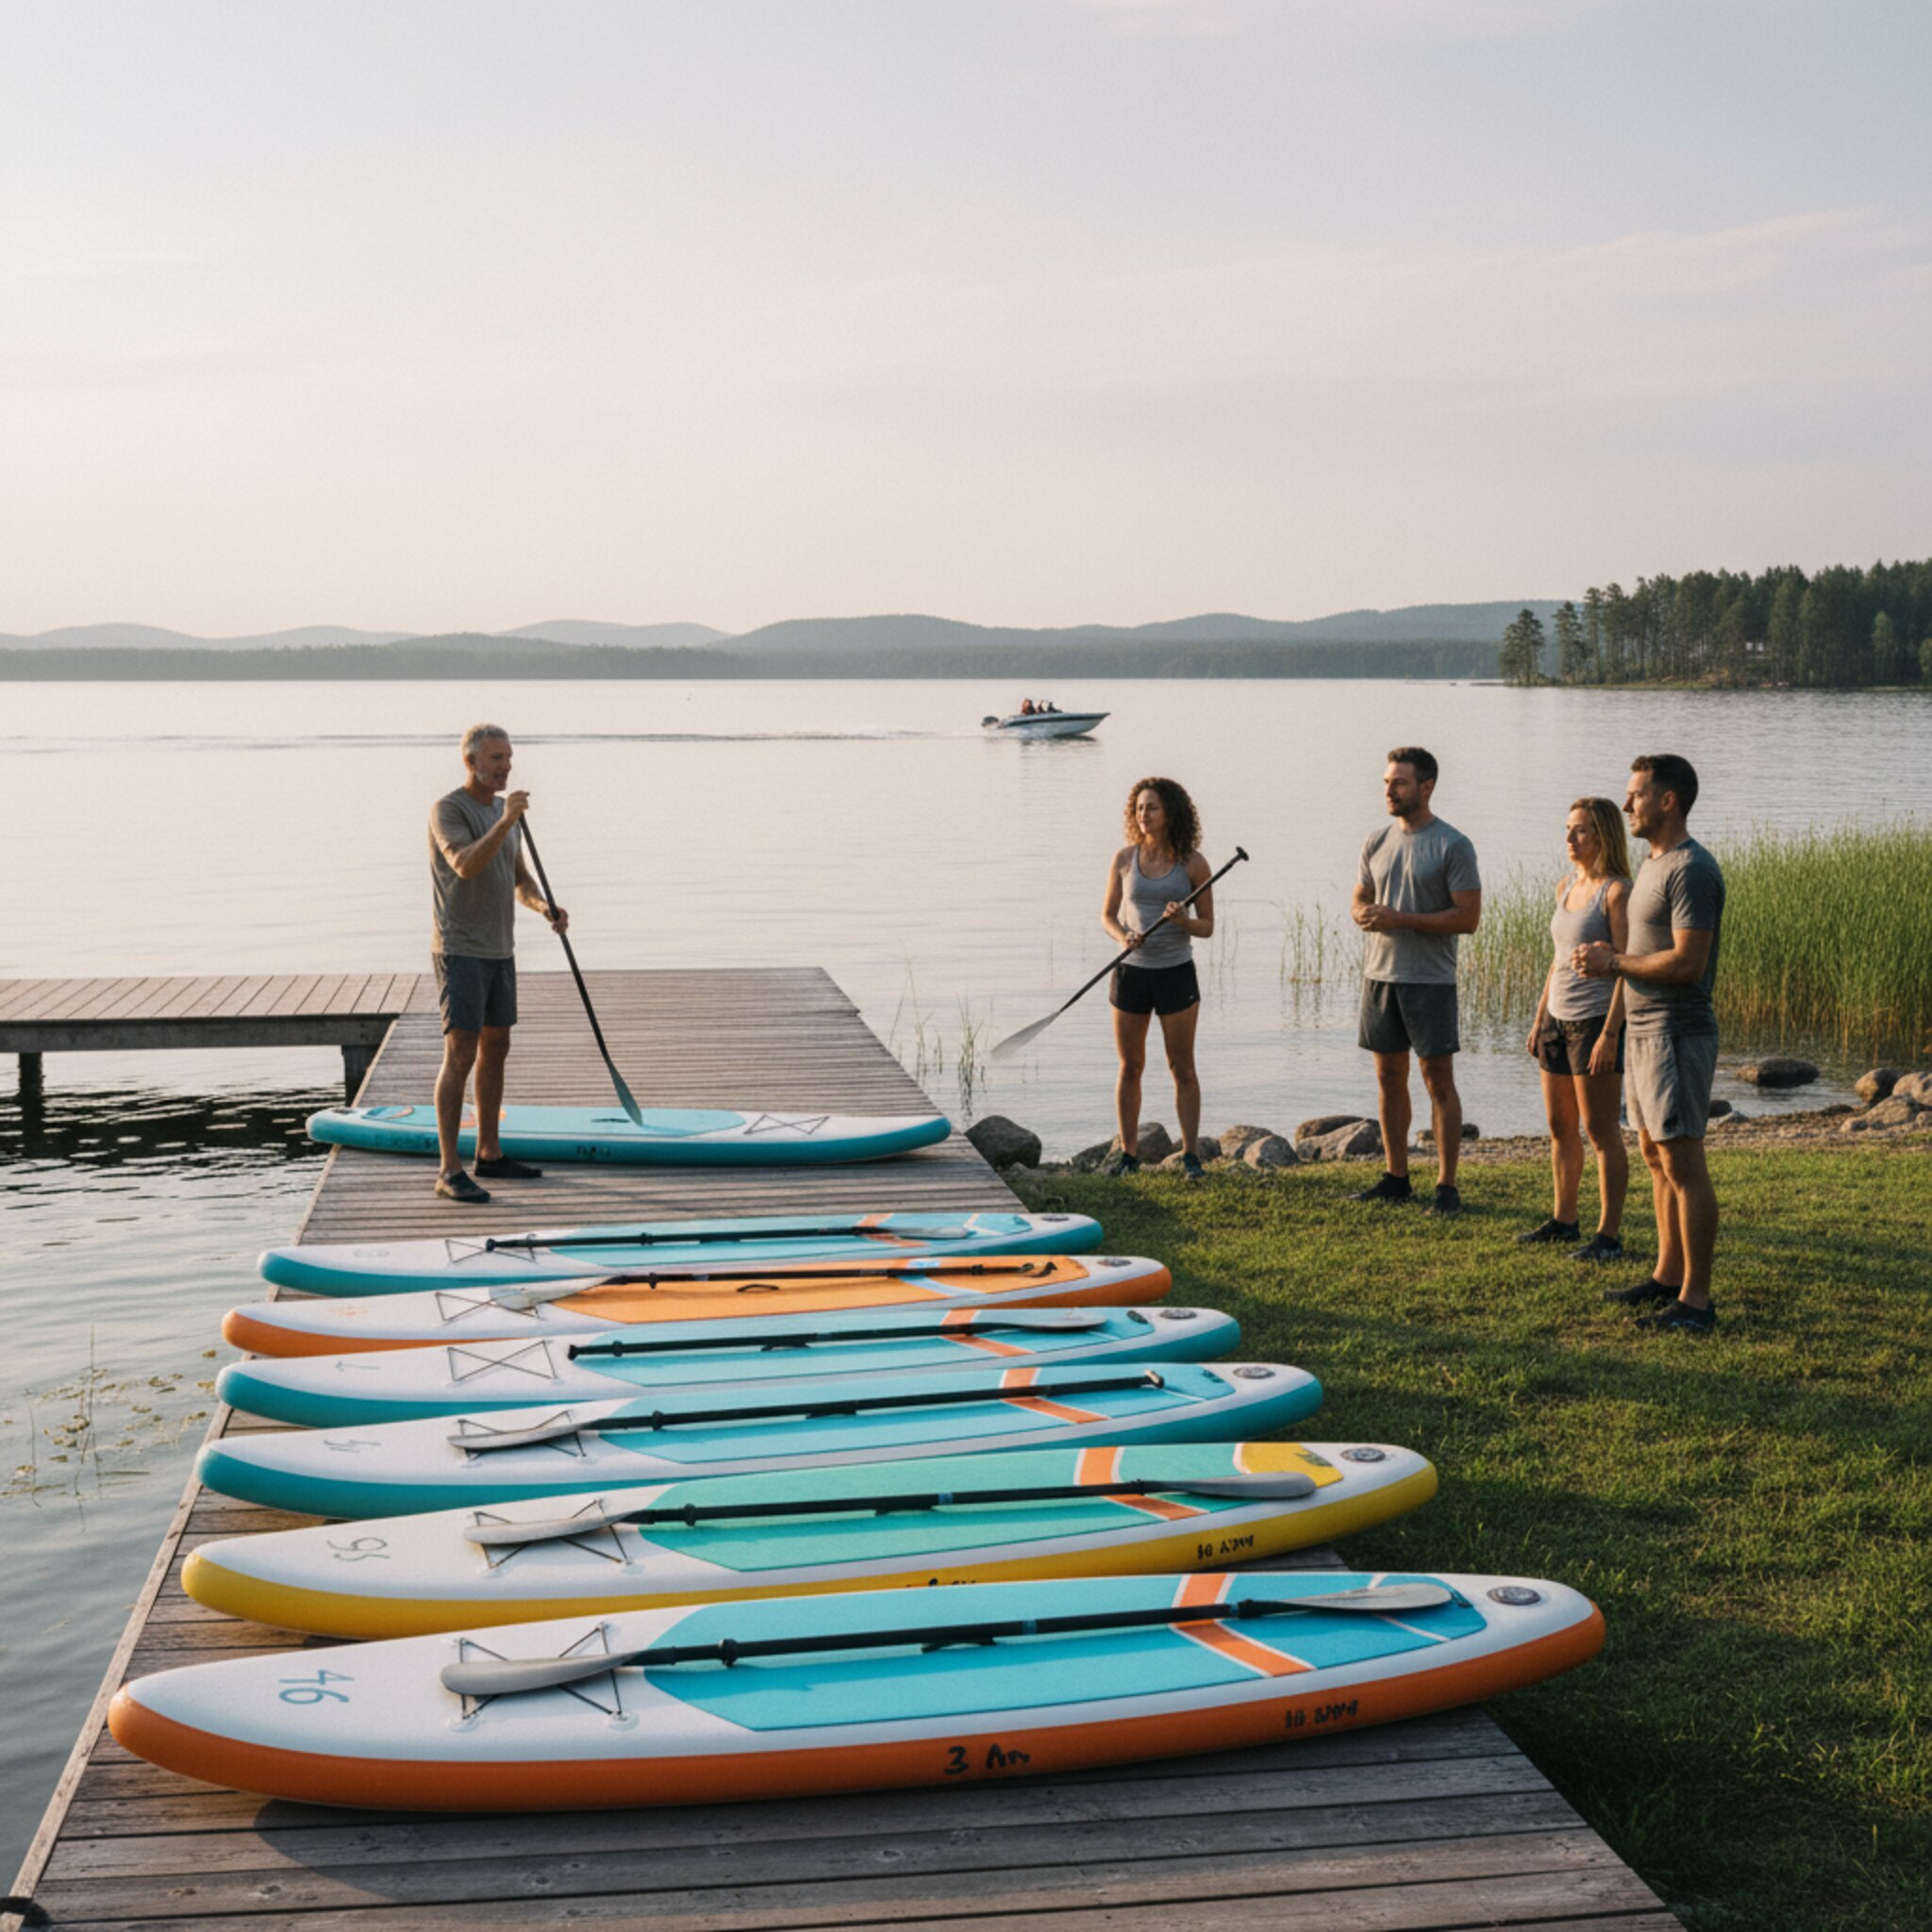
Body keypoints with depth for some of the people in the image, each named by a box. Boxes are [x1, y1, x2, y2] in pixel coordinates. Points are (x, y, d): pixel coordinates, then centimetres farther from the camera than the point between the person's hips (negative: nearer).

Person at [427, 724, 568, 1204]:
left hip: (499, 950, 9)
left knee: (496, 1050, 14)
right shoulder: (447, 810, -13)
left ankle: (490, 1155, 25)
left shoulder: (503, 812, 12)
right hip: (459, 952, -9)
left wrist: (546, 908, -4)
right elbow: (465, 866, -30)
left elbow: (520, 880, 16)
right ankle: (450, 1170, -11)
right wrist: (506, 821, -37)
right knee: (460, 1055, -12)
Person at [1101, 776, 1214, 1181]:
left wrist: (1183, 922, -21)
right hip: (1131, 971, 2)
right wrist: (1122, 937, -14)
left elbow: (1207, 926, 1)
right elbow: (1107, 915, 7)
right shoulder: (1124, 859, 2)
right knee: (1130, 1068, 7)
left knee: (1182, 1068, 1)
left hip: (1176, 973, -2)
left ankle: (1191, 1155, 8)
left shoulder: (1192, 863, -4)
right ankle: (1128, 1153, 17)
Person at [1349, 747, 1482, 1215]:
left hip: (1429, 979, -6)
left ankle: (1447, 1186, 2)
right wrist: (1365, 914, -7)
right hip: (1379, 974, 6)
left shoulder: (1453, 846, -9)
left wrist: (1400, 919, -19)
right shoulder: (1377, 842, 9)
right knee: (1389, 1076, 11)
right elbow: (1360, 899, 18)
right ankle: (1395, 1177, 20)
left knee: (1439, 1080, -2)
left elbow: (1468, 916, -13)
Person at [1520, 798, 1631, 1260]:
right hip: (1559, 1019, 8)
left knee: (1601, 1131, -4)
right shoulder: (1566, 889, 12)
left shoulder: (1616, 892, -12)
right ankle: (1564, 1219, 26)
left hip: (1597, 1020, -8)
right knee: (1559, 1127, 15)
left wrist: (1610, 1034, -21)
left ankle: (1609, 1235, 1)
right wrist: (1539, 1019, 17)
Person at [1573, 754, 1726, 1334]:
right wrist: (1609, 957, 5)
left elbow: (1687, 962, -23)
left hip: (1676, 1034, -10)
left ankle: (1695, 1298, -5)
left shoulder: (1691, 870, -16)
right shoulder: (1652, 865, 16)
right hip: (1643, 1029, 10)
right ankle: (1668, 1275, 25)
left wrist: (1614, 964, -12)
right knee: (1656, 1156, 16)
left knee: (1683, 1164, -8)